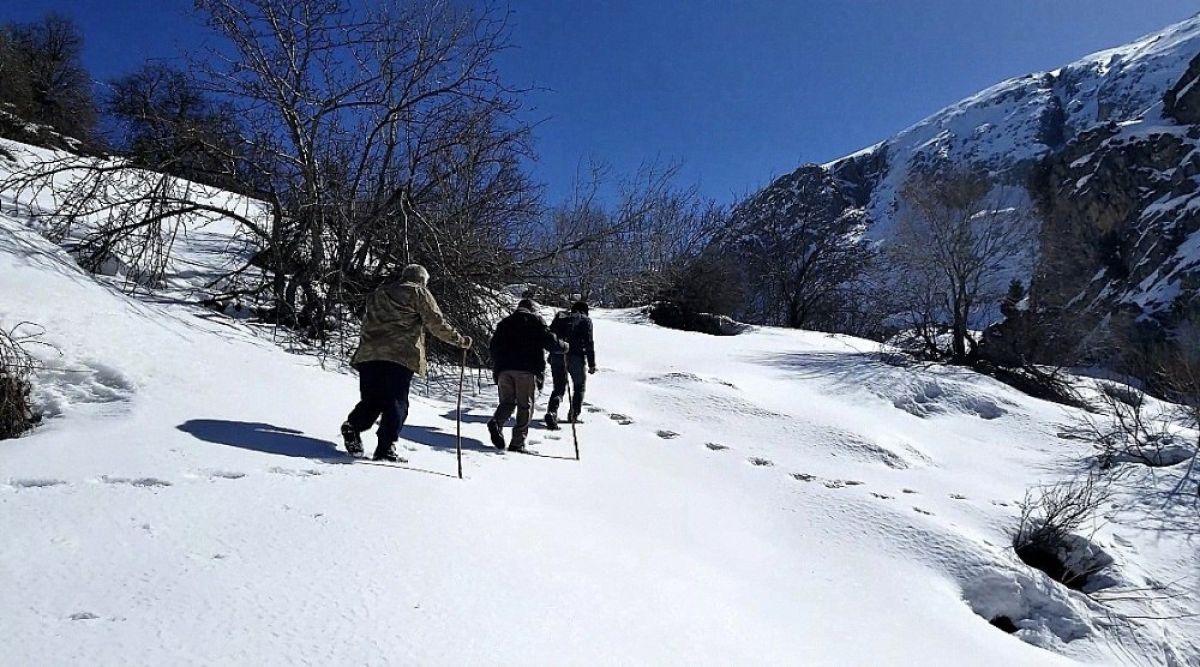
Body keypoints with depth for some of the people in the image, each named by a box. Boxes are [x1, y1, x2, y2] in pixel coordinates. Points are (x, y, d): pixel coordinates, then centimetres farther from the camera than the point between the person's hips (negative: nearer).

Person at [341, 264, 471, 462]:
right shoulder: (418, 293, 9)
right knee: (396, 403, -3)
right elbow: (436, 323, 2)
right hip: (400, 355, -5)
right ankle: (385, 448, -10)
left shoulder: (379, 293, 28)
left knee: (371, 401, 13)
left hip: (369, 354, 6)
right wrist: (460, 340, 10)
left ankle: (352, 427, -9)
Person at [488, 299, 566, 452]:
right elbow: (550, 342, 0)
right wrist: (564, 347, 19)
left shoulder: (504, 323, 21)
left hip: (504, 370, 4)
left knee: (507, 402, 11)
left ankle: (496, 422, -20)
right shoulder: (536, 321, 8)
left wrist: (496, 370, 27)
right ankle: (517, 443, -4)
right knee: (525, 406, 2)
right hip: (527, 370, -4)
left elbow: (494, 348, 19)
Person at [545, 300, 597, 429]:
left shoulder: (559, 317, 16)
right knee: (579, 386, 17)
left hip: (557, 357, 3)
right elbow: (589, 342, -4)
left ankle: (552, 411, -16)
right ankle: (574, 415, 14)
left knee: (559, 387, 8)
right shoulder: (585, 320, 4)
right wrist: (592, 364, -3)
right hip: (576, 358, -3)